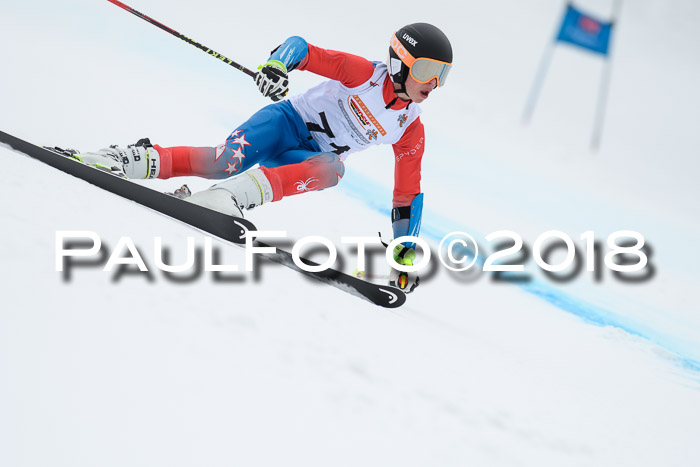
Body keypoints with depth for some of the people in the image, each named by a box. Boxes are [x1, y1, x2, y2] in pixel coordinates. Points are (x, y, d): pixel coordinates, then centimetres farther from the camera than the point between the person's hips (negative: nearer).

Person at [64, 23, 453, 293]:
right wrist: (277, 64, -38)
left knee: (333, 167, -35)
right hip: (287, 120, -3)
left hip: (304, 160, 3)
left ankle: (244, 193, -48)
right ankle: (139, 160, -21)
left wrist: (406, 252, 3)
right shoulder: (364, 73, -10)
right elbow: (302, 48, -15)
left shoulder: (410, 132, 1)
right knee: (226, 162, -33)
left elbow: (408, 194, 8)